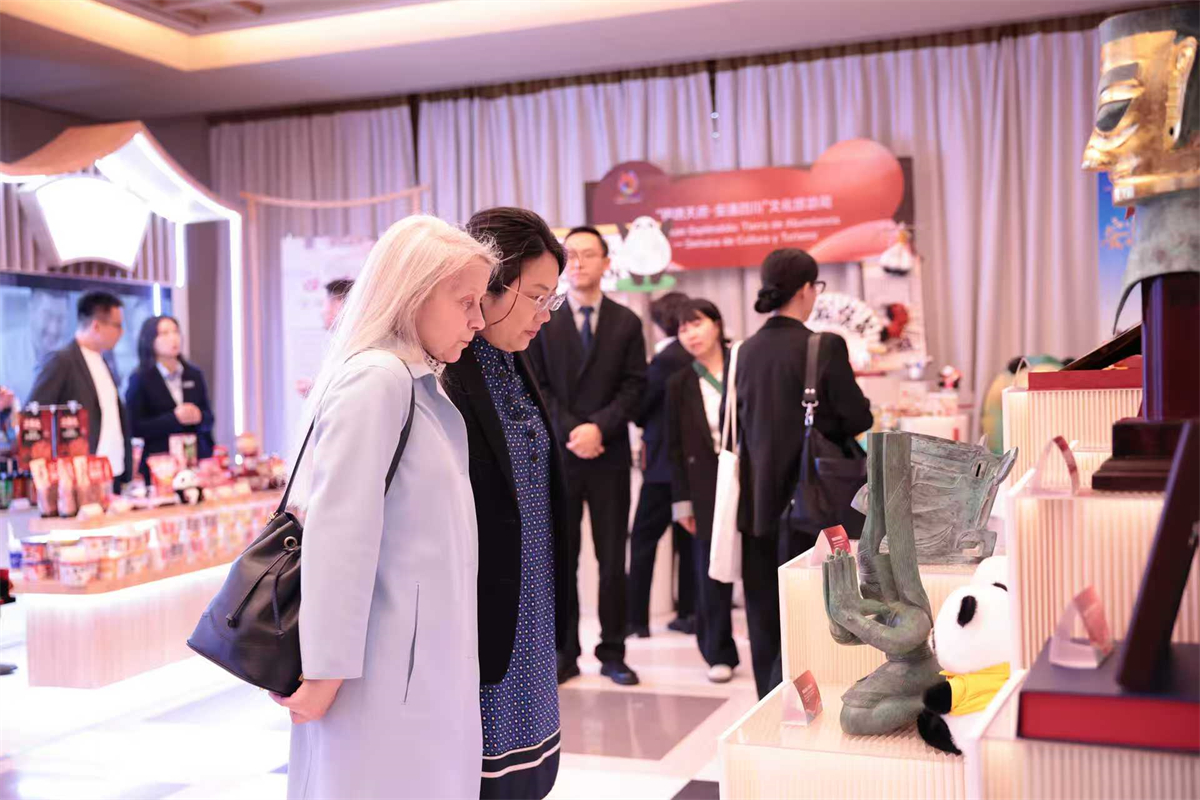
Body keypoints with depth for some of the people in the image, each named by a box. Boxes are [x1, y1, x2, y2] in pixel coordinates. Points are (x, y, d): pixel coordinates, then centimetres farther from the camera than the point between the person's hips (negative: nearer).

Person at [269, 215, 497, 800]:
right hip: (388, 667, -9)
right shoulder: (378, 379, -16)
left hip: (421, 658, 9)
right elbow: (338, 532, -20)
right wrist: (325, 670, -19)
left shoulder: (419, 384, 12)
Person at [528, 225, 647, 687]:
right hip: (557, 455, 0)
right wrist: (569, 432, -11)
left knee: (612, 559, 4)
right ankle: (564, 653, 12)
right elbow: (536, 387, 2)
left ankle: (612, 652, 13)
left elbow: (634, 386, 1)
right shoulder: (541, 321, 6)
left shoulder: (626, 323, 7)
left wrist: (599, 426, -14)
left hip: (609, 455, 0)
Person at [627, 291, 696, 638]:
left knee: (643, 540, 1)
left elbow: (640, 406, -10)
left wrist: (647, 428, 11)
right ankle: (690, 612, 15)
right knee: (689, 538, 12)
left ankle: (636, 618, 2)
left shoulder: (666, 359, -15)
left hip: (666, 463, -7)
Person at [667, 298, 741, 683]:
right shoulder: (679, 384, 6)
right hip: (706, 486, 2)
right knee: (711, 571, 3)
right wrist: (682, 501, 2)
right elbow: (675, 447, 7)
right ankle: (719, 654, 15)